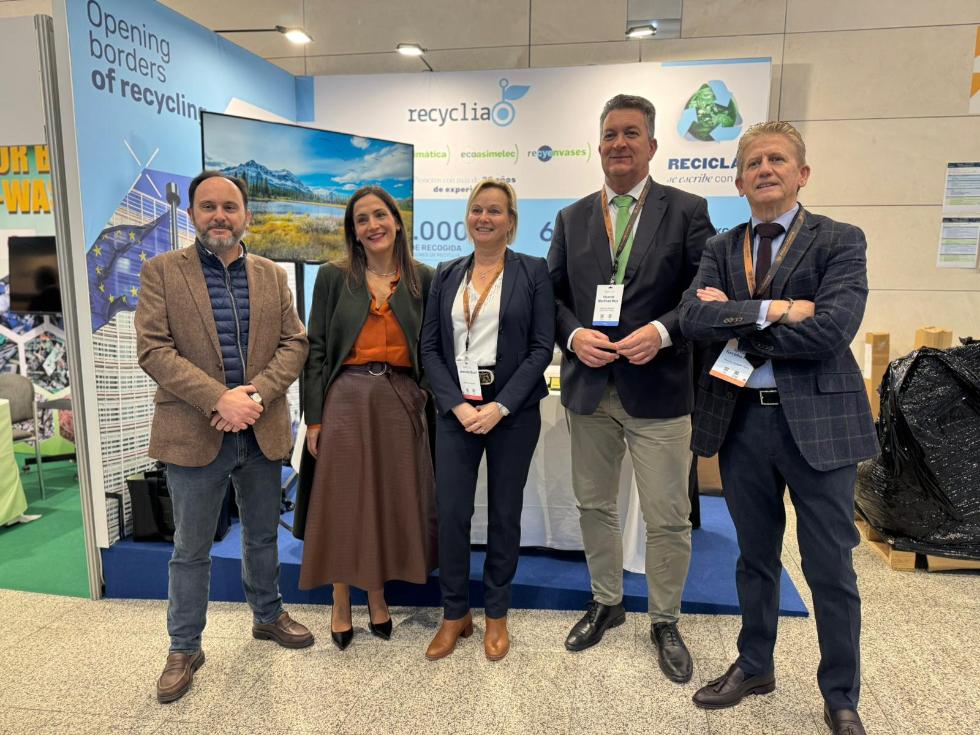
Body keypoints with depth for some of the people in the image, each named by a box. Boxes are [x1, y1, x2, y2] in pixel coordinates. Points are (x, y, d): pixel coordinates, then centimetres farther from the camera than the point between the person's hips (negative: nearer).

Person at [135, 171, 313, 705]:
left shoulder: (272, 276, 7)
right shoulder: (161, 272, -2)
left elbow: (294, 344, 1)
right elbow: (153, 350, -11)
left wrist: (256, 395, -15)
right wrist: (220, 400, -21)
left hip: (263, 431, 3)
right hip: (194, 434, -3)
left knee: (263, 535, 20)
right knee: (191, 550, 11)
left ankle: (268, 615, 41)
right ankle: (184, 648, 29)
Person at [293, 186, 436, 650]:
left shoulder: (421, 278, 6)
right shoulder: (334, 277, 2)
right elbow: (316, 349, 0)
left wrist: (431, 403, 1)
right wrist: (314, 417, -5)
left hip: (400, 402, 2)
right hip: (346, 401, -1)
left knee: (390, 500, 9)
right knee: (341, 502, 6)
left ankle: (377, 596, 30)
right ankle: (341, 605, 25)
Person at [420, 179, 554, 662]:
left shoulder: (532, 272, 1)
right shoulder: (446, 275, 9)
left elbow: (542, 348, -5)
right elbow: (429, 346, 5)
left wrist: (500, 407, -13)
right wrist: (457, 405, -8)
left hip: (513, 412, -2)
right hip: (455, 410, 2)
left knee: (505, 514, 9)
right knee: (451, 513, 3)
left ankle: (497, 614, 28)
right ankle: (455, 613, 23)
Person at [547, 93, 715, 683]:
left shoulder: (687, 210, 0)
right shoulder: (573, 218, 10)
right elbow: (554, 296, 8)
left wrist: (661, 332, -19)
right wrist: (575, 335, -11)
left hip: (658, 387, -3)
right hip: (589, 386, 3)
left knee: (668, 518, 6)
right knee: (595, 506, 16)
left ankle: (665, 622, 29)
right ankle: (607, 602, 38)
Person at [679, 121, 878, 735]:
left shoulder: (840, 241, -3)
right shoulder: (722, 249, 7)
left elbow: (831, 329, -19)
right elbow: (693, 319, -9)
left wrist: (736, 325, -12)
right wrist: (771, 309, -19)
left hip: (817, 419, -3)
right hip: (741, 420, 3)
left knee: (831, 569, 9)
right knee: (755, 557, 18)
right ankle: (755, 666, 39)